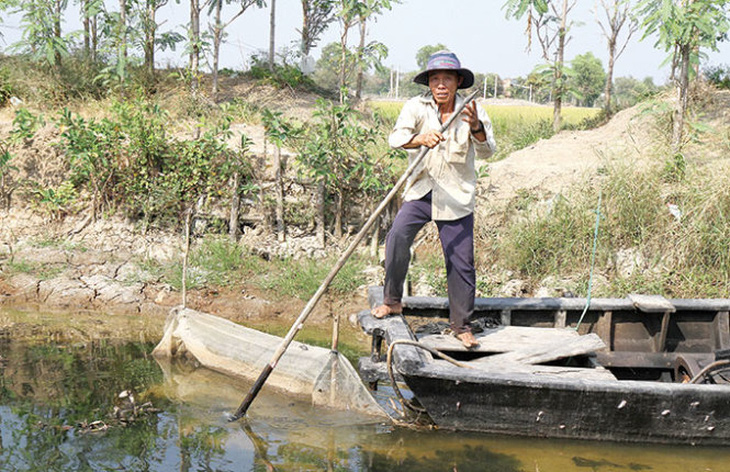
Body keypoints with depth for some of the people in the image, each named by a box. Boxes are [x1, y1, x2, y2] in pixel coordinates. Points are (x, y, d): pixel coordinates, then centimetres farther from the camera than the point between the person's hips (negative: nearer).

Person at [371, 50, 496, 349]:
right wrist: (421, 139, -40)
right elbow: (396, 137, -19)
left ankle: (461, 324, 18)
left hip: (457, 198, 0)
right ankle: (392, 300, -3)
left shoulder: (473, 111, -2)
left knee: (461, 262, 1)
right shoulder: (416, 107, -4)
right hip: (420, 191, 0)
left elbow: (487, 151, -13)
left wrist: (476, 128, -34)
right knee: (398, 236, -22)